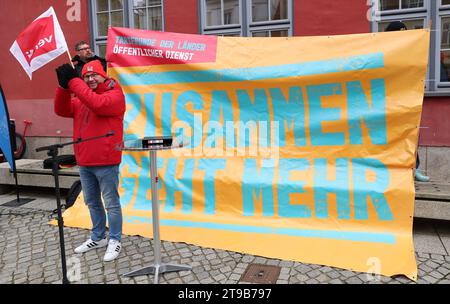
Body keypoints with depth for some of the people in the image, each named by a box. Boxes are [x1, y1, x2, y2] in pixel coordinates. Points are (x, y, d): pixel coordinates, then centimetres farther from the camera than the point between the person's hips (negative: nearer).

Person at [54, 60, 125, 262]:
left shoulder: (115, 94, -6)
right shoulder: (80, 98, 17)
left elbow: (97, 104, -25)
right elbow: (62, 110, 5)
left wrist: (73, 81, -20)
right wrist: (64, 86, -7)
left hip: (106, 162, -7)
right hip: (84, 163, 8)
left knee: (111, 203, 1)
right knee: (92, 202, 17)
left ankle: (114, 240, 14)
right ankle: (98, 238, 31)